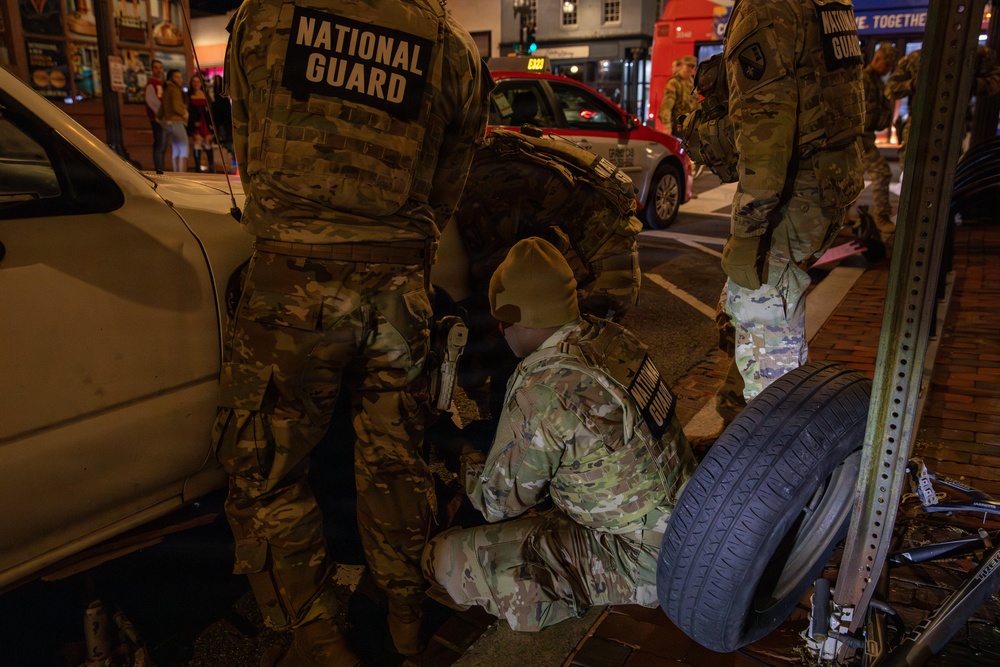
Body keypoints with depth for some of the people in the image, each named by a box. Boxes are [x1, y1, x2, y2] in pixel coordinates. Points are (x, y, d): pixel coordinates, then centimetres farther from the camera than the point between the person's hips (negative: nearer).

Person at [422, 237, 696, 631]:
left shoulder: (540, 391, -26)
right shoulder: (611, 336, -4)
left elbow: (497, 504, -11)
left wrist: (468, 457, 10)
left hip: (642, 563, -8)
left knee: (447, 558, -13)